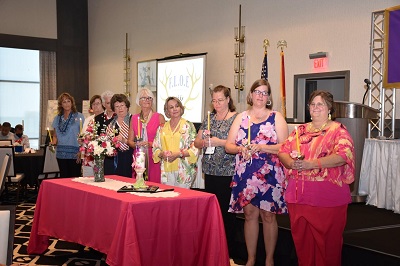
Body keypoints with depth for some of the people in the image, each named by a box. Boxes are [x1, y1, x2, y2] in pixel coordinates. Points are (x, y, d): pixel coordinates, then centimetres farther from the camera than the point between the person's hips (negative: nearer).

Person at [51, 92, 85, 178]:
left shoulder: (79, 116, 0)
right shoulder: (57, 118, 13)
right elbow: (55, 135, 20)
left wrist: (81, 152, -12)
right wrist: (53, 142, -2)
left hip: (74, 154, -4)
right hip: (61, 154, 4)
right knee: (63, 178, 7)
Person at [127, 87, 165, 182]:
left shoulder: (159, 117, 0)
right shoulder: (134, 118, 12)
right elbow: (130, 140, 13)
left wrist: (150, 144, -17)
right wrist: (136, 144, -8)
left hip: (153, 158, -3)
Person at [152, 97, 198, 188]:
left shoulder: (188, 126, 2)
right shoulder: (162, 128, 13)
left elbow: (195, 149, -4)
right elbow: (155, 147, 14)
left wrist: (178, 154, -15)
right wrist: (162, 154, -7)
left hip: (183, 170, -3)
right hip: (166, 171, 3)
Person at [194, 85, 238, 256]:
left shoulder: (236, 118, -4)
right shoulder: (209, 118, 14)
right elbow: (197, 143, 15)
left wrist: (219, 142, -19)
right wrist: (204, 141, -5)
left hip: (228, 172, -6)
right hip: (210, 171, 6)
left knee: (226, 210, -3)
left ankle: (228, 253, 7)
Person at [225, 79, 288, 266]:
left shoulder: (276, 117, 2)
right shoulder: (241, 118, 11)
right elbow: (228, 145, 8)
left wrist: (261, 147, -18)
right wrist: (240, 149, -13)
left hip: (269, 175, -3)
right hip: (245, 175, 3)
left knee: (268, 215, 2)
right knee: (249, 214, 7)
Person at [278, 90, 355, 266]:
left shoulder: (338, 130, 0)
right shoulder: (300, 131, 17)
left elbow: (343, 156, -16)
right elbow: (282, 152, 12)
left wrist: (311, 164, -23)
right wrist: (291, 162, -12)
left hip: (327, 197, -5)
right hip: (299, 195, 5)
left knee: (327, 241, 1)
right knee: (301, 239, 11)